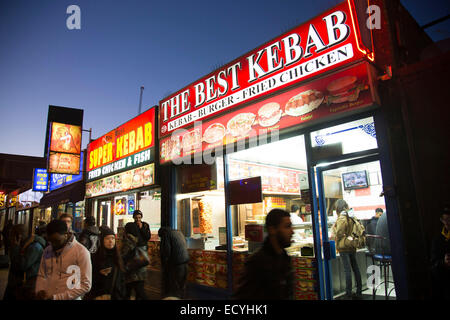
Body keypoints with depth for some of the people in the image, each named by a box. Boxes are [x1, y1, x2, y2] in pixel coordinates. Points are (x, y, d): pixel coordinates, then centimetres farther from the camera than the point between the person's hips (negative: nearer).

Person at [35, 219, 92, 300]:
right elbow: (41, 275, 13)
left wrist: (57, 297, -18)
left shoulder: (81, 252, -16)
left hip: (69, 298, -4)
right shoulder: (47, 251, 2)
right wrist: (39, 291, -5)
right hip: (46, 297, 5)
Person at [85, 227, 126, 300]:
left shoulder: (118, 258, 4)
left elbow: (121, 280, 6)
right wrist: (100, 274, -19)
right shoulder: (95, 257, -6)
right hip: (99, 296, -2)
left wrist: (122, 296, 3)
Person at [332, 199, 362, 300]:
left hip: (344, 247, -7)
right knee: (355, 268, 13)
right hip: (352, 246, 7)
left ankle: (348, 294, 3)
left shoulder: (341, 218, -16)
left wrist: (334, 227, -2)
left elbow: (339, 233, -17)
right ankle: (359, 292, 23)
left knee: (347, 270, -3)